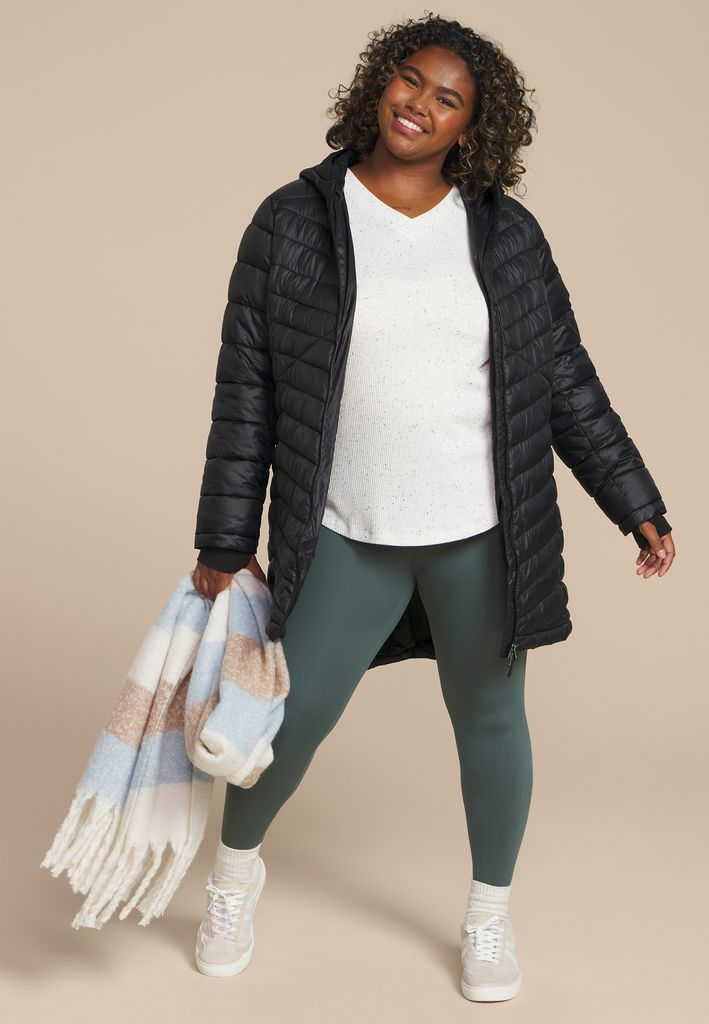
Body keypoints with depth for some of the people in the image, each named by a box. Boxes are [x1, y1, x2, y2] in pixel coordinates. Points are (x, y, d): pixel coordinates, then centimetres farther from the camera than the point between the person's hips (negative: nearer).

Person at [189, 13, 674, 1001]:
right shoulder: (294, 223, -3)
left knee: (490, 717, 13)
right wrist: (224, 545, 0)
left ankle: (491, 914, 37)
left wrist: (637, 505, 1)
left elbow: (565, 385, 6)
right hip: (346, 536, -1)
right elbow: (247, 393, -1)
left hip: (483, 534, 1)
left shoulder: (506, 233, 1)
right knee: (291, 716, 6)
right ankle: (235, 867, 38)